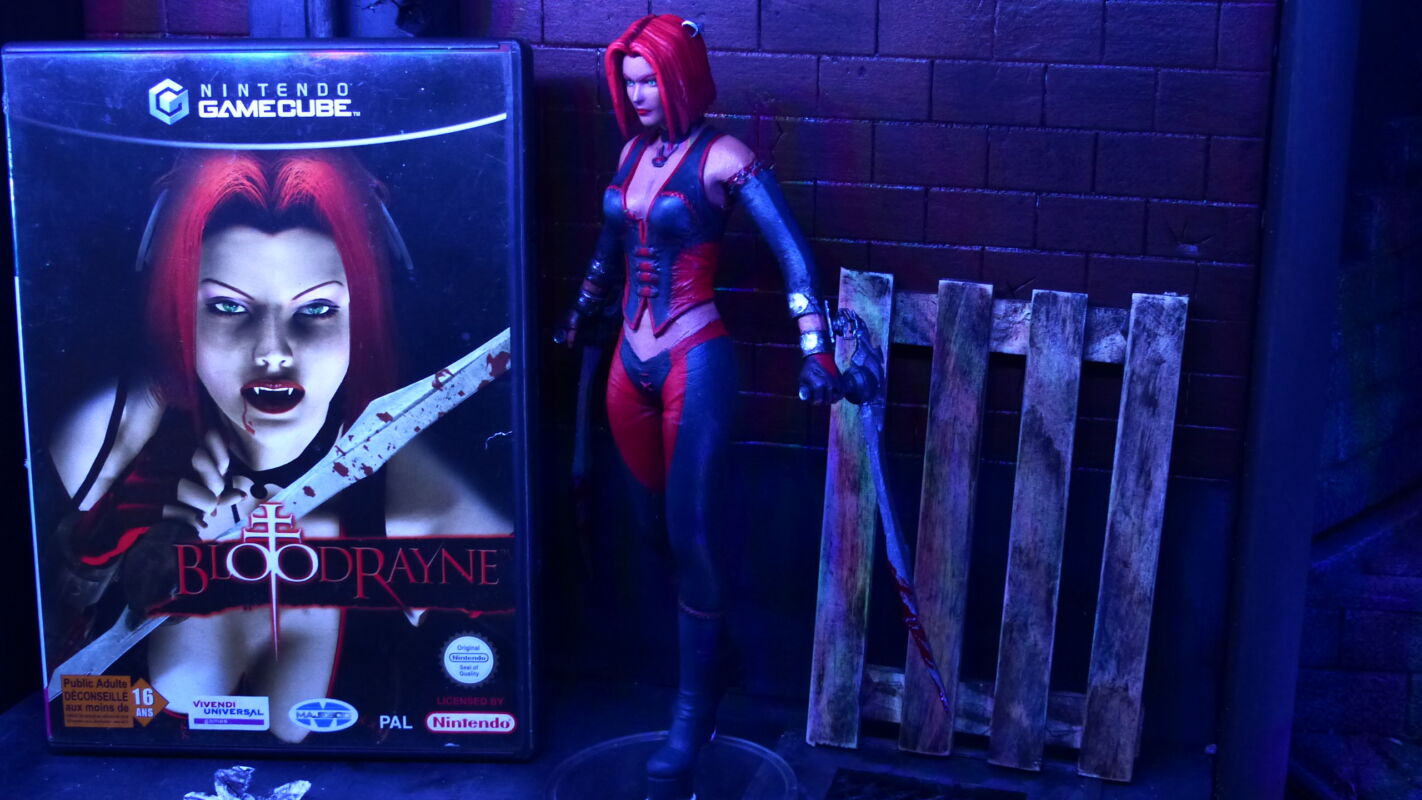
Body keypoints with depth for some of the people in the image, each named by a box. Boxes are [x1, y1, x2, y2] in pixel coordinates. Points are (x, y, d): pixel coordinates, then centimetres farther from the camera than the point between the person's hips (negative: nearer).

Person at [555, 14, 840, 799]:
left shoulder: (721, 157, -10)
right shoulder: (633, 153, 10)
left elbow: (792, 253, -15)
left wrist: (815, 350, -23)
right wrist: (579, 316, 37)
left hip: (694, 361, -6)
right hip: (630, 361, 7)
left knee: (693, 534, -4)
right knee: (648, 523, 11)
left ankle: (693, 712, 3)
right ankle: (659, 664, 25)